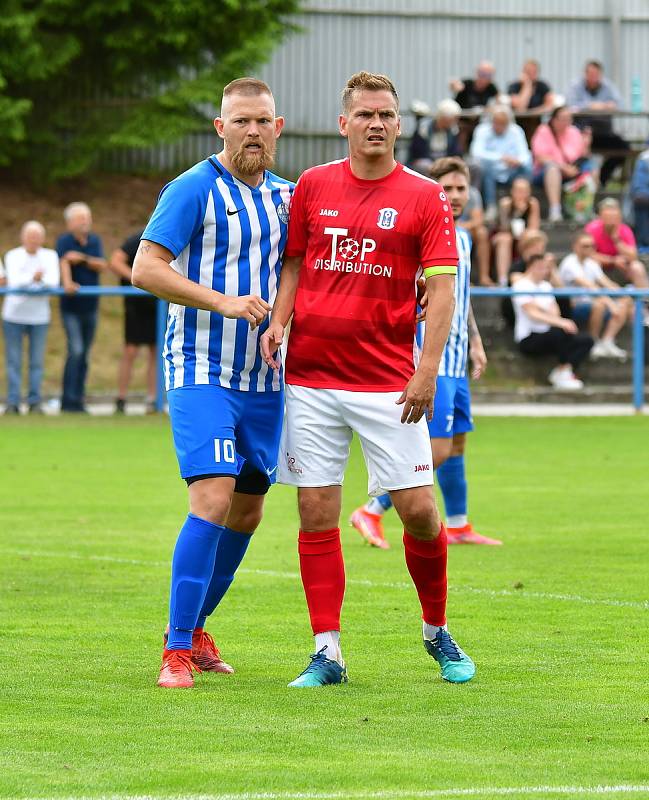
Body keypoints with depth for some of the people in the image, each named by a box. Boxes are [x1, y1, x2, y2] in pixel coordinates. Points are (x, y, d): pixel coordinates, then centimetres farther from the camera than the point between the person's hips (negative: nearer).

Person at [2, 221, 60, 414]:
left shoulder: (50, 256, 4)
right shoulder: (12, 256, 0)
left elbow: (53, 283, -8)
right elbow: (14, 282, -14)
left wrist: (25, 283, -18)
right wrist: (33, 278, -31)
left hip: (39, 317, 1)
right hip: (14, 314, -1)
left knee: (37, 362, 1)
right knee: (13, 362, 0)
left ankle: (35, 402, 7)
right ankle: (12, 402, 3)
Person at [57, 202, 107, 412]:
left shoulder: (95, 241, 7)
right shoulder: (64, 241, -8)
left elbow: (102, 266, -5)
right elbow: (64, 263, -25)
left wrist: (83, 258, -20)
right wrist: (67, 283, -43)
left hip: (90, 306, 5)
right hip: (71, 307, -5)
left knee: (84, 355, 7)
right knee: (75, 350, -16)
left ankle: (78, 399, 13)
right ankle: (68, 400, -13)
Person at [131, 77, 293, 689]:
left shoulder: (284, 195, 12)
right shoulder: (194, 190, -9)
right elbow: (145, 269, -15)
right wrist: (223, 301, -23)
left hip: (263, 378, 7)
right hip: (202, 371, -7)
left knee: (247, 509, 11)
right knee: (213, 498, -19)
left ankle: (193, 628, 27)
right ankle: (177, 652, -16)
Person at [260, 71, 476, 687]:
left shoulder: (423, 197, -1)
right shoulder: (313, 187, 7)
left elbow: (441, 288, -4)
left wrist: (427, 370, -14)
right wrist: (278, 320, -1)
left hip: (388, 381, -2)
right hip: (310, 376, 2)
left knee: (419, 510, -5)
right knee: (316, 514, -1)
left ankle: (438, 634, 17)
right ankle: (327, 654, 5)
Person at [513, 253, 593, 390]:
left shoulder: (546, 285, 18)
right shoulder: (522, 285, -9)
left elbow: (555, 311, 6)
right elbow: (532, 314, -21)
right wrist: (560, 322, -32)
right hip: (528, 340, -8)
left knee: (586, 340, -8)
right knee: (562, 332, -35)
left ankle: (558, 374, -13)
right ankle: (564, 372, -21)